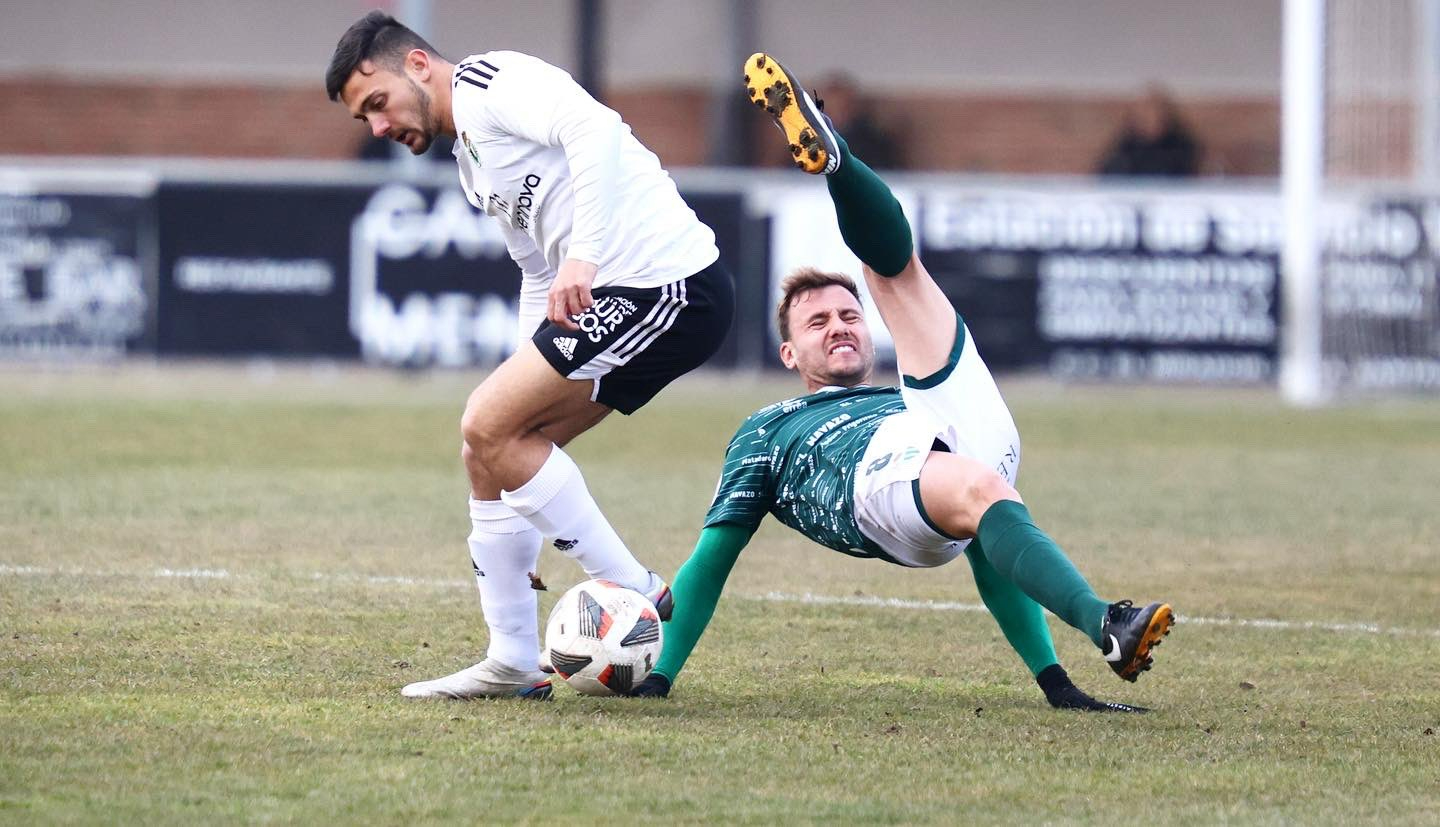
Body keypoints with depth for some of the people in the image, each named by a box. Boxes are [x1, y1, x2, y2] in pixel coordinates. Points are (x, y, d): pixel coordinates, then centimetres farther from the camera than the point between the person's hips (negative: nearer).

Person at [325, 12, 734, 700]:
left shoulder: (490, 82, -5)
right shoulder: (470, 158, 25)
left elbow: (594, 127, -23)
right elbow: (538, 275, 32)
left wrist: (583, 256, -31)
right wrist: (530, 382, 24)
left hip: (667, 281, -10)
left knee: (488, 429, -11)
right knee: (492, 447, 9)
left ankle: (635, 594, -4)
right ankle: (513, 664, 13)